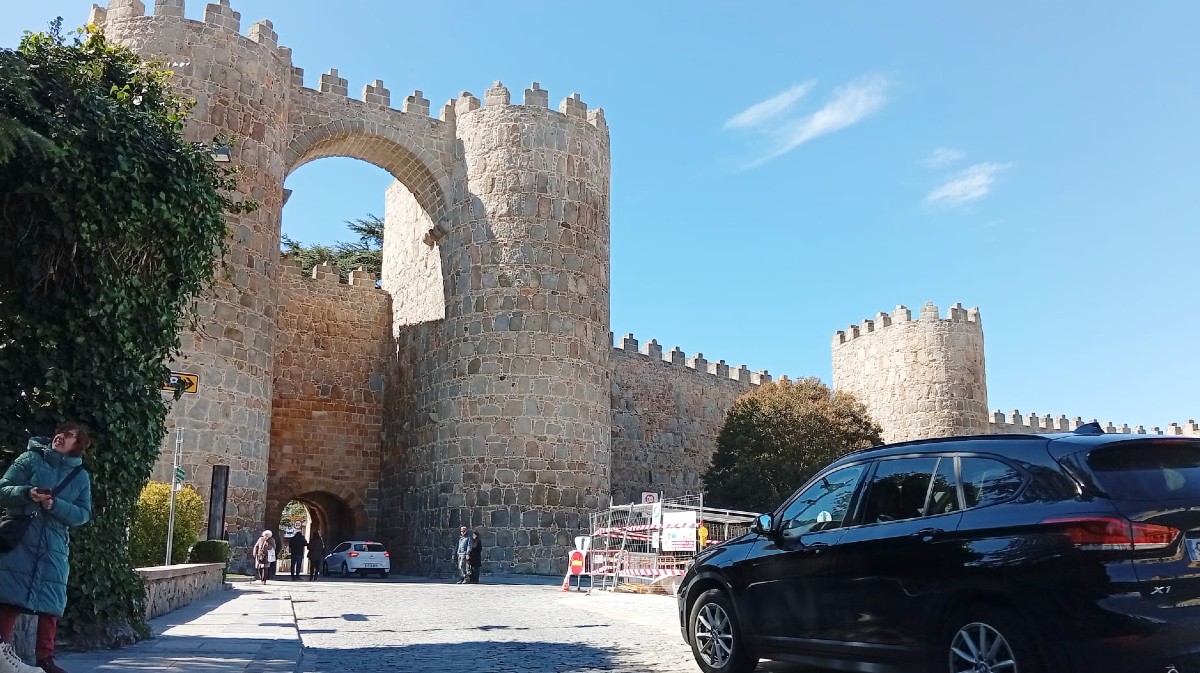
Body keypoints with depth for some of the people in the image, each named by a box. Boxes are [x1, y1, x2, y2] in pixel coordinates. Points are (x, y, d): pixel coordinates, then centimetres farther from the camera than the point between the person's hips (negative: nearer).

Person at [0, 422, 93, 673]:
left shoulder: (81, 476, 10)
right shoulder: (30, 459, 4)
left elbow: (84, 514, 4)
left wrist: (55, 505, -13)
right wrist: (27, 493, -20)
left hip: (54, 547, 3)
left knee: (51, 604, 2)